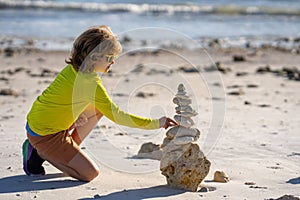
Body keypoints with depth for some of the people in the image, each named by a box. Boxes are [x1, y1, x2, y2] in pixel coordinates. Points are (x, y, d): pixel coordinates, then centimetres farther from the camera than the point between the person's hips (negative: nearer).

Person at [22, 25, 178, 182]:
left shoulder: (74, 69, 2)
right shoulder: (90, 81, -24)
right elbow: (115, 115, -22)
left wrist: (80, 114, -3)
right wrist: (156, 123, -19)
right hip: (44, 135, -9)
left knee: (99, 108, 12)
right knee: (90, 174, -8)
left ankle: (67, 150, 11)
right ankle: (40, 153, 0)